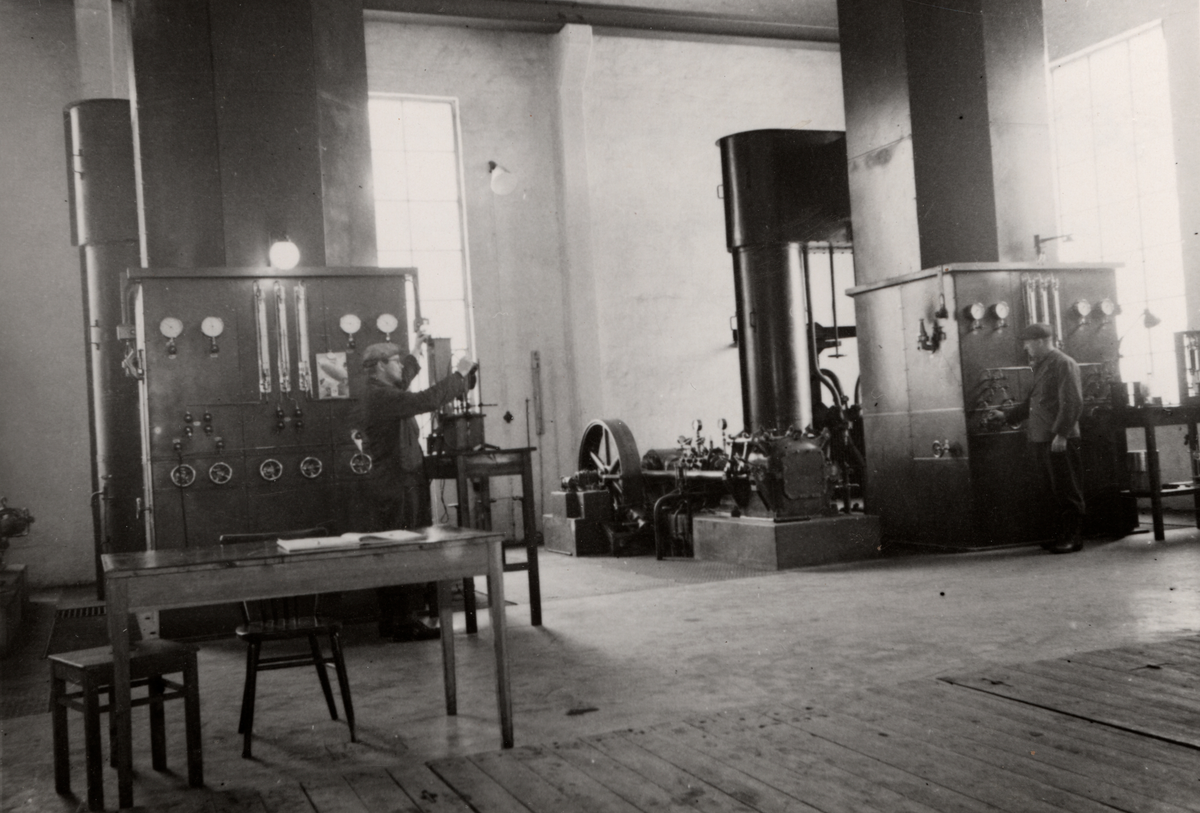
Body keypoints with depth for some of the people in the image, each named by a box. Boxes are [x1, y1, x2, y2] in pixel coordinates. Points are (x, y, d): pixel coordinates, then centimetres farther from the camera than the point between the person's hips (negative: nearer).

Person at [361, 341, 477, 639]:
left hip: (403, 483, 10)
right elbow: (427, 400, -23)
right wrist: (458, 375, -13)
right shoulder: (381, 396, -14)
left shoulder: (387, 394, 18)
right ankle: (403, 622, -4)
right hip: (396, 485, -10)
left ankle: (392, 621, 18)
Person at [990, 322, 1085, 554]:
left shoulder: (1064, 364, -10)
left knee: (1067, 491, -3)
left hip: (1060, 441, -9)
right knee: (1054, 491, 12)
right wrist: (1007, 416, 25)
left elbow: (1072, 403, -17)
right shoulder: (1041, 366, 19)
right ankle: (1063, 535, 19)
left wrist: (1061, 434, -21)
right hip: (1041, 439, 9)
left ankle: (1073, 538, 2)